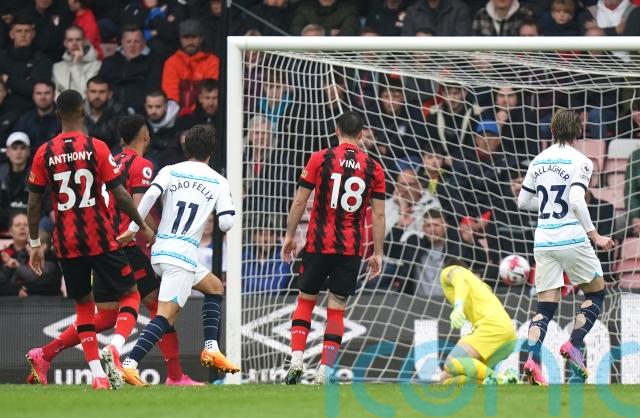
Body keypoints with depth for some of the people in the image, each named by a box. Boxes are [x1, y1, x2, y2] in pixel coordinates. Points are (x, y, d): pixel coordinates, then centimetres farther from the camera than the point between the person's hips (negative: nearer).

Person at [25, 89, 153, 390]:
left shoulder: (44, 153, 0)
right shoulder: (97, 148, -7)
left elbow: (34, 203, 2)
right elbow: (119, 194, -8)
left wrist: (35, 244, 12)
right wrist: (143, 226, 5)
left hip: (66, 242, 3)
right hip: (100, 238, -3)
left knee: (83, 304, 14)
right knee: (130, 295, 8)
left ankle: (97, 374, 6)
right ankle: (115, 348, -18)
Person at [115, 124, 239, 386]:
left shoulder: (170, 171, 9)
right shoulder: (218, 182, 3)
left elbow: (151, 195, -10)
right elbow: (226, 223, -4)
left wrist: (133, 230, -8)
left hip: (159, 251, 6)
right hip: (183, 255, -6)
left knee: (215, 287, 24)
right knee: (166, 315, -12)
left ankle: (211, 348, 15)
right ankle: (129, 364, -27)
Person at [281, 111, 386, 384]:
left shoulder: (320, 159, -3)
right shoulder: (373, 168, 2)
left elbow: (299, 201, -3)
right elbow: (378, 214, 1)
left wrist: (290, 236, 8)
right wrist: (378, 253, 6)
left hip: (319, 244, -1)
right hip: (351, 249, 1)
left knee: (305, 300, 14)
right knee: (336, 309, 5)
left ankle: (296, 361, 0)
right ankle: (323, 374, 0)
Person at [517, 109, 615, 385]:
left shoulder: (539, 161, 10)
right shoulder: (580, 162, -7)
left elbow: (523, 201, 16)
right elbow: (577, 201, -19)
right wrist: (595, 236, -13)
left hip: (542, 241, 5)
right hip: (571, 239, -5)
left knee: (545, 307, 5)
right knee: (596, 293, 15)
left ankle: (532, 359, -15)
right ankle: (574, 345, -3)